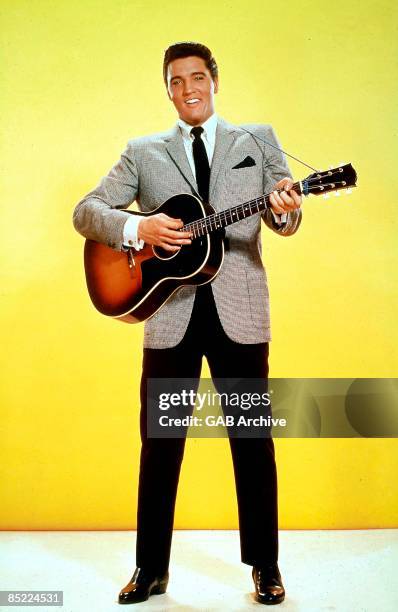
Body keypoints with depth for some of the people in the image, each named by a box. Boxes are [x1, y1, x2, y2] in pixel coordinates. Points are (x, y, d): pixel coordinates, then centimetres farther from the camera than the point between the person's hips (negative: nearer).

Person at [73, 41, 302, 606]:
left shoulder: (259, 140, 11)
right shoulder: (143, 152, 11)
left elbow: (283, 221, 3)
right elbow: (86, 211, 5)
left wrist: (285, 210, -21)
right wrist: (138, 229, -14)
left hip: (239, 311, 0)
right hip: (170, 314, 1)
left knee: (253, 441, 7)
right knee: (160, 444, 7)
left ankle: (265, 566, 24)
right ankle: (151, 569, 24)